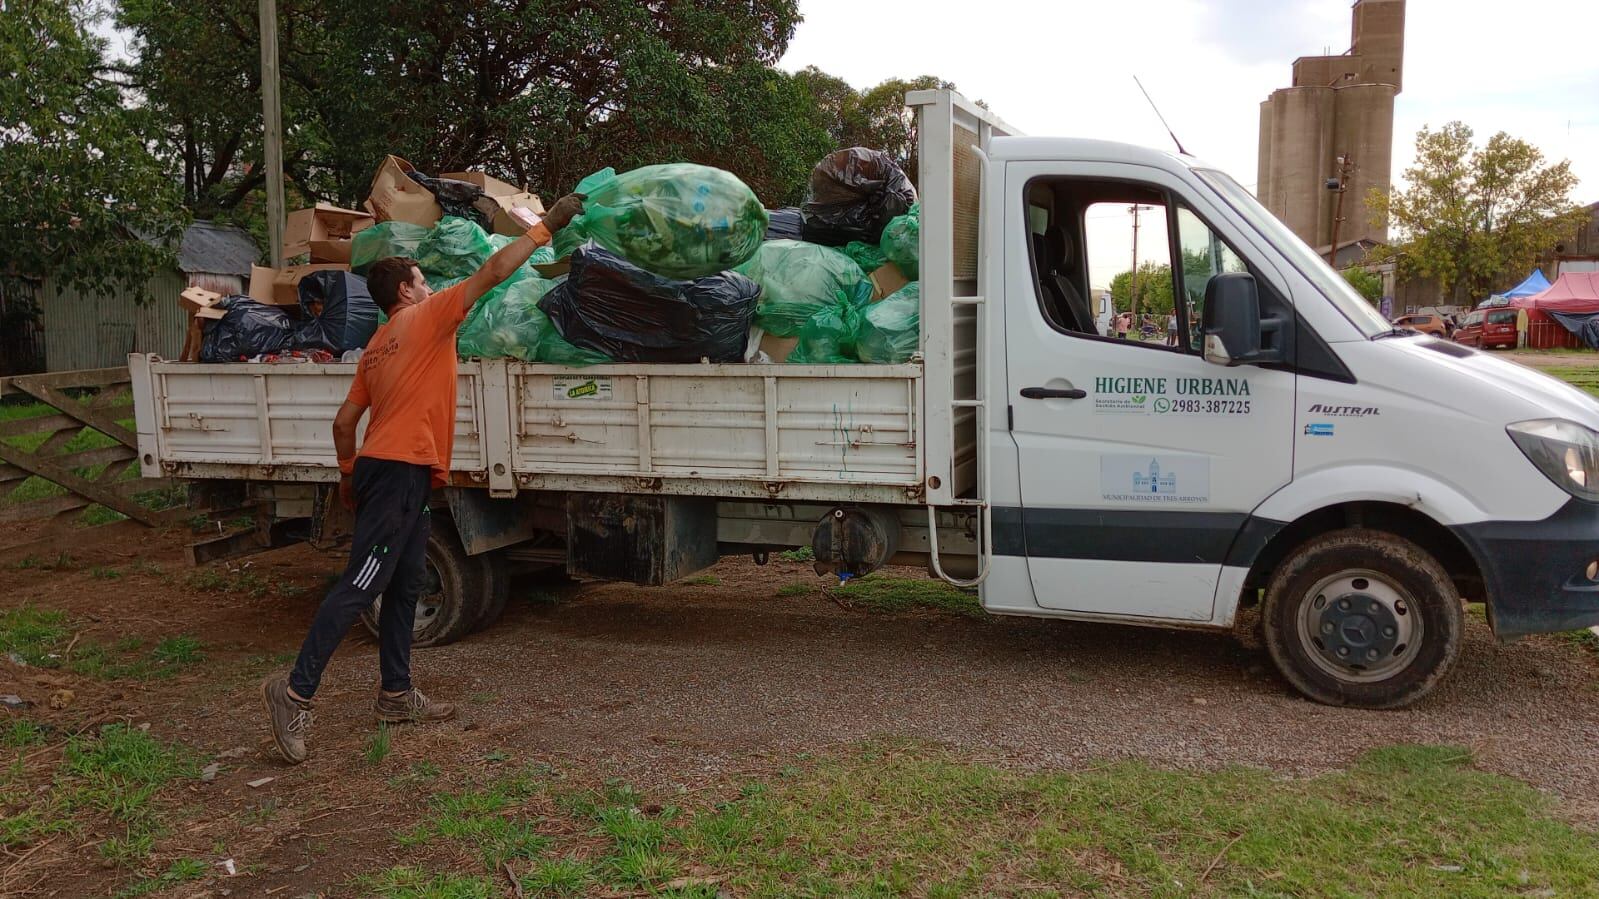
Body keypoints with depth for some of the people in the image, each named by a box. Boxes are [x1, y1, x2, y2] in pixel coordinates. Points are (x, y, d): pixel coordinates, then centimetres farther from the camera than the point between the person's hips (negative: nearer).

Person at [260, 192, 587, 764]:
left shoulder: (377, 346, 20)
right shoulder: (425, 318, -2)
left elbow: (344, 420, 18)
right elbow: (494, 271, -4)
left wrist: (348, 475, 27)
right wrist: (546, 227, 2)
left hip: (393, 472, 10)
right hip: (400, 472, -10)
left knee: (405, 586, 13)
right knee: (361, 585, -10)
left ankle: (397, 695, 19)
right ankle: (296, 690, -9)